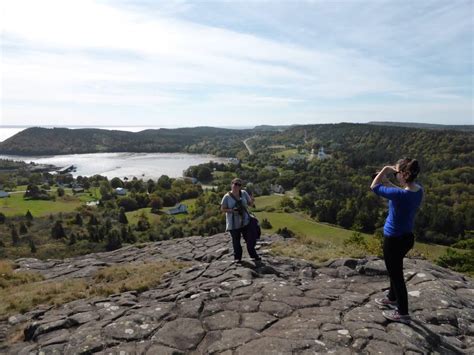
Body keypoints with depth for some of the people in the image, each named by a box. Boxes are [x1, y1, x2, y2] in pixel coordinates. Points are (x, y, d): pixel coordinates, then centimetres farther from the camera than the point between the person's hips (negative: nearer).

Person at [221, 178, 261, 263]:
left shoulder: (244, 193, 1)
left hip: (245, 221, 2)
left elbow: (250, 204, 6)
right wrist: (232, 210, -21)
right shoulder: (227, 197, -8)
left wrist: (252, 201, -17)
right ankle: (237, 257, 25)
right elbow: (222, 209, -5)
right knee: (236, 241, 9)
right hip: (233, 223, -2)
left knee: (250, 239, 5)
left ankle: (253, 255, 23)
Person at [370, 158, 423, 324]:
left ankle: (403, 313, 24)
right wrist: (387, 181, 5)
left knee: (396, 274, 8)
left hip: (394, 240, -9)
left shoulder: (401, 195, -31)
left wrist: (385, 170, -8)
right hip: (407, 237, 9)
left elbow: (374, 187, -18)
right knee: (395, 270, 27)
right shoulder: (418, 189, -6)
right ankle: (392, 298, 48)